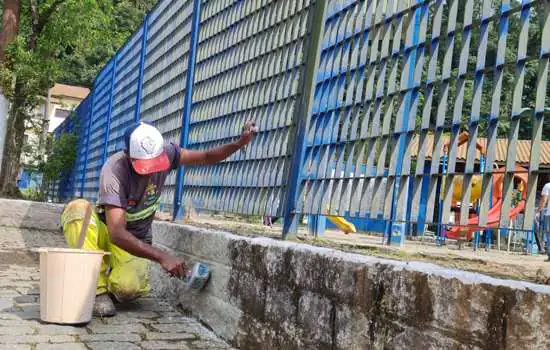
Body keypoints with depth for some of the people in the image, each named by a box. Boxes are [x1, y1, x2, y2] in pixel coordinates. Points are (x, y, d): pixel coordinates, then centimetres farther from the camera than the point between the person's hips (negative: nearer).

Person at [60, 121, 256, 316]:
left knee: (129, 288, -31)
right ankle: (98, 290, -22)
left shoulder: (165, 154, -15)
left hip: (136, 241, 1)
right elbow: (117, 233, -36)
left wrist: (240, 143, -22)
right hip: (105, 232, -1)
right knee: (78, 209, -35)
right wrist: (162, 257, -44)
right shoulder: (114, 170, -29)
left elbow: (206, 157, -3)